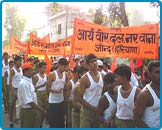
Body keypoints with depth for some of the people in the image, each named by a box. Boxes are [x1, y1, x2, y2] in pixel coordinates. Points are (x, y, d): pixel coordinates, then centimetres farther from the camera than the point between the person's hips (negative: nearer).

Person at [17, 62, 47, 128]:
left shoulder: (29, 81, 7)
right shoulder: (24, 83, -22)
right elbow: (29, 102, -25)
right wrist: (42, 110, -22)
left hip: (33, 110, 9)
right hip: (27, 111, -9)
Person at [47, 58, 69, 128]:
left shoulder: (65, 75, 3)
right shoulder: (52, 74, -12)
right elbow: (48, 88, -12)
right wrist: (56, 91, -27)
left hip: (61, 100, 5)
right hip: (53, 101, -5)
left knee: (61, 120, 12)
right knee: (52, 120, 3)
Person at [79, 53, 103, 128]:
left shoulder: (102, 76, 2)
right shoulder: (85, 78, -13)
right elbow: (80, 98, -13)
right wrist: (93, 107, -18)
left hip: (99, 110, 5)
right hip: (87, 111, -5)